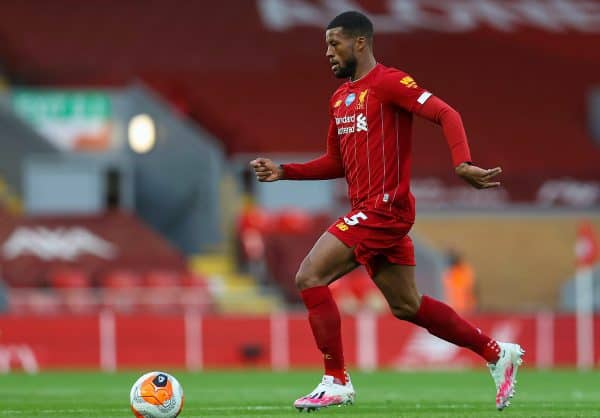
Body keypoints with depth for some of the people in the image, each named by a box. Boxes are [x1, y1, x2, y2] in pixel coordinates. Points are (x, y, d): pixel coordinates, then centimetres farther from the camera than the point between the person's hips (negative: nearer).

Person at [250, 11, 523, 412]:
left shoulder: (388, 82, -10)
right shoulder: (340, 98, 17)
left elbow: (446, 114, -18)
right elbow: (336, 164, 25)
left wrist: (463, 164, -33)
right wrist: (283, 172, 13)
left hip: (384, 208, -9)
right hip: (366, 211, 9)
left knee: (310, 277, -14)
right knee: (407, 306, 12)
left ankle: (336, 382, -9)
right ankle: (497, 353, 23)